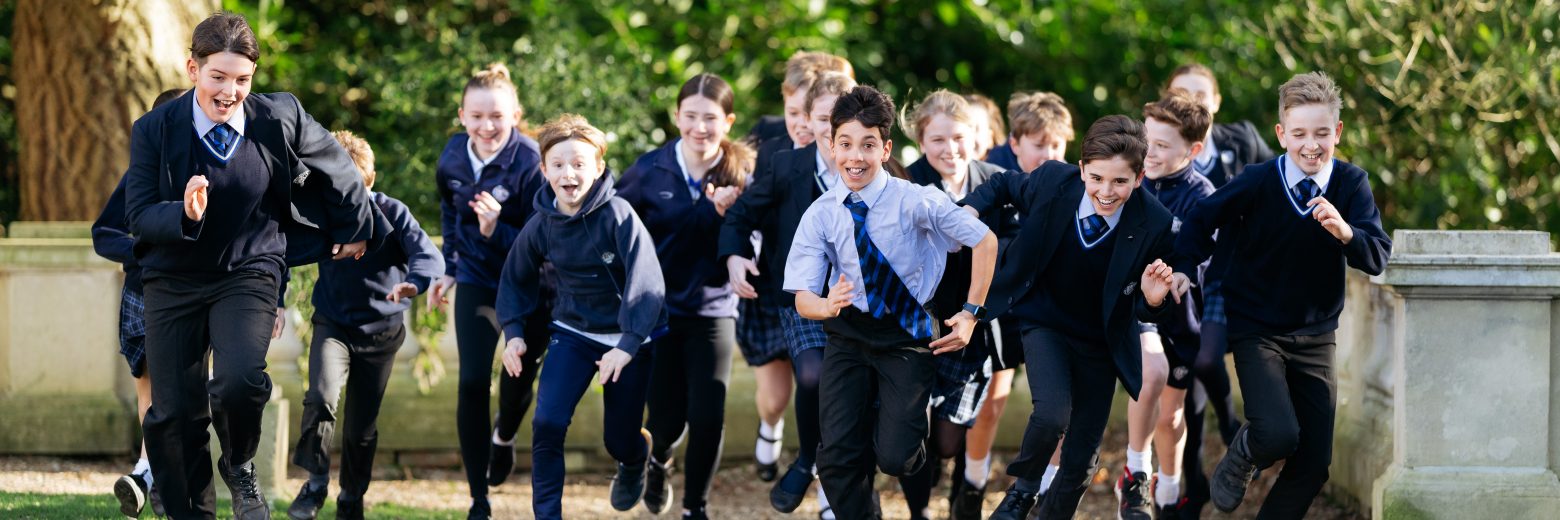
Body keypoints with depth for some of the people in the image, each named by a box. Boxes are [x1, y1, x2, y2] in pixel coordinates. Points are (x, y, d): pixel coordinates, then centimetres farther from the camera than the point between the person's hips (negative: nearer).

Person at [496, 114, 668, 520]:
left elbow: (646, 282, -27)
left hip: (628, 337, -3)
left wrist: (628, 345, -33)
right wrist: (514, 332, 0)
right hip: (573, 332, 3)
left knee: (618, 439, 8)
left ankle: (635, 463, 46)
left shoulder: (618, 215, -21)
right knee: (547, 424, -17)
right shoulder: (541, 226, -8)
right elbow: (516, 278, 10)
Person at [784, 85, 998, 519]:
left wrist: (971, 314, -8)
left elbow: (985, 241, -9)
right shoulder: (820, 215, -8)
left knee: (894, 459, -11)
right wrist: (827, 306, -31)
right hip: (848, 336, 2)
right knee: (837, 458, -8)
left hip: (907, 337, -2)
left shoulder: (914, 201, -17)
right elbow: (803, 299, -8)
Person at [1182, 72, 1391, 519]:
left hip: (1315, 338, 3)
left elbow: (1378, 258, -18)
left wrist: (1346, 233, -36)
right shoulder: (1259, 182, -15)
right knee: (1278, 435, -23)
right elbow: (1202, 220, 0)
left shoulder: (1351, 184, -9)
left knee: (1314, 465, 3)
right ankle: (1239, 461, 12)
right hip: (1258, 330, -3)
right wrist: (1184, 270, -12)